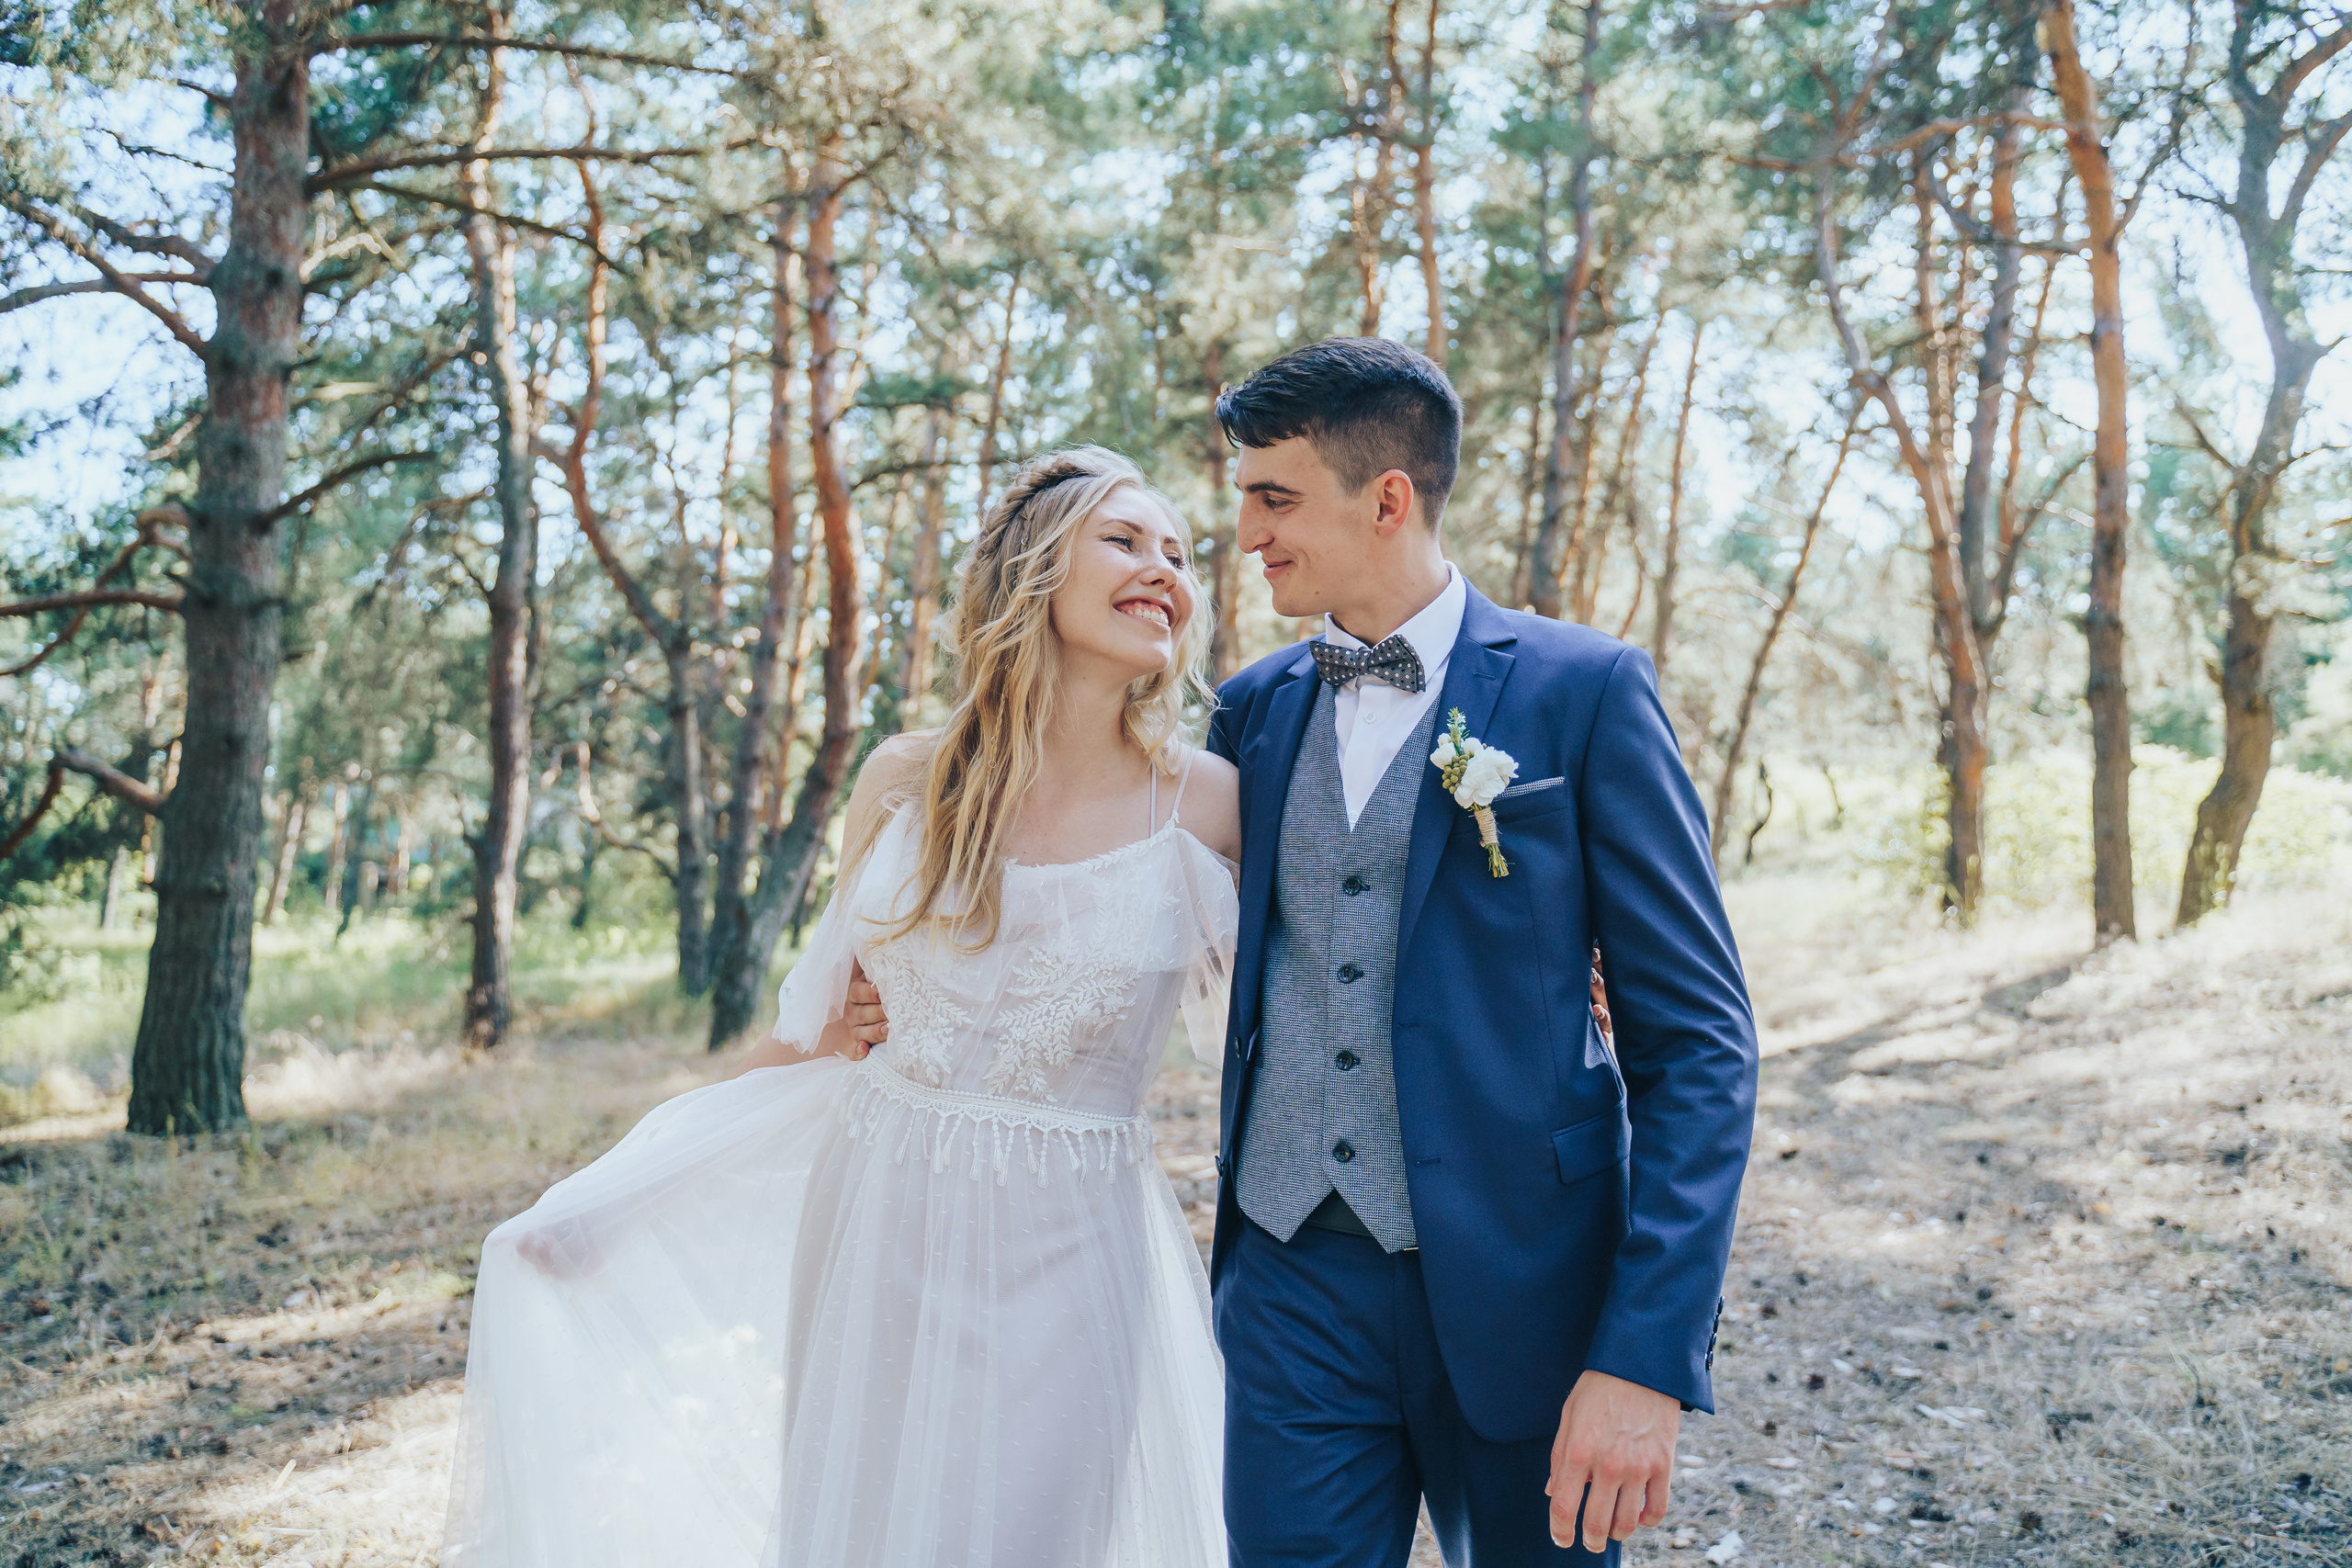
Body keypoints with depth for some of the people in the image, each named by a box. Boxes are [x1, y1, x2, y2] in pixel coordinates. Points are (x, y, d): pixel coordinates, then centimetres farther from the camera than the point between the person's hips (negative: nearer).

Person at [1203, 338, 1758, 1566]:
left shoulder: (1583, 691, -7)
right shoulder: (1254, 709, 7)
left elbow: (1698, 1045, -9)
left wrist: (1649, 1358, -16)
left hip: (1518, 1289, -3)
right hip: (1293, 1290, 3)